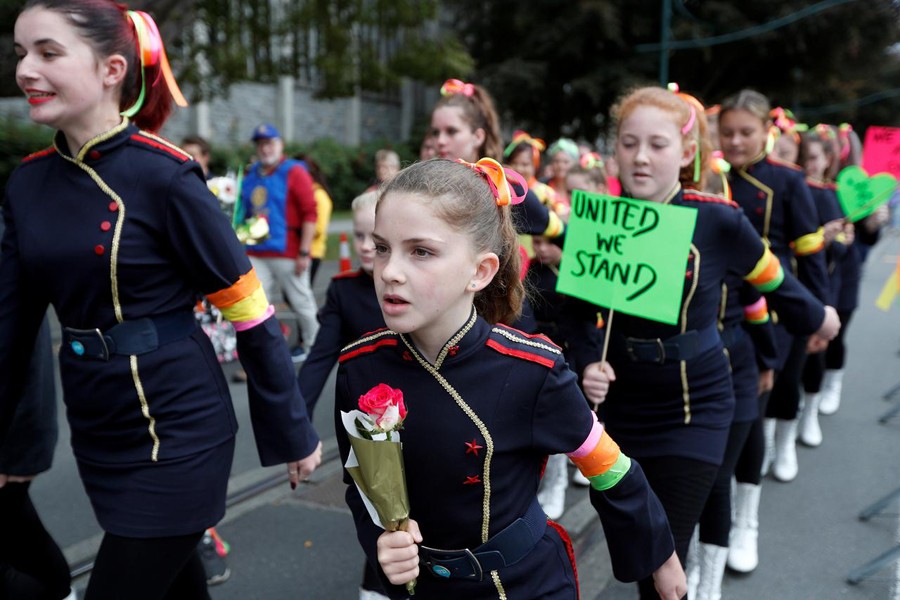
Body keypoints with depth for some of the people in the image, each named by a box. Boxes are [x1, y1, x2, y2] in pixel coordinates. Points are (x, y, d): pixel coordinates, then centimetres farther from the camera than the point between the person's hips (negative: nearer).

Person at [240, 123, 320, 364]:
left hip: (287, 253, -5)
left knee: (301, 302, 7)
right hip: (256, 253, 5)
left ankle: (312, 342, 28)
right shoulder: (251, 175, 14)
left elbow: (310, 213, -10)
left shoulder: (294, 172, -4)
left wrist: (304, 252, -15)